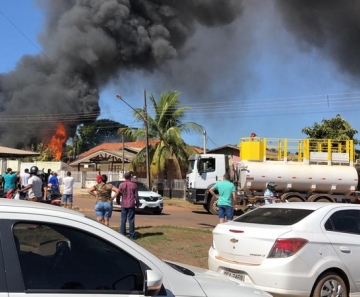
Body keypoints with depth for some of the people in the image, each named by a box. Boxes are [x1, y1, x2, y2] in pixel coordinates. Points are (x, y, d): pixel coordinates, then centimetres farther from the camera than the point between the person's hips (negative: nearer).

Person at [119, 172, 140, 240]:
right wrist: (137, 203, 11)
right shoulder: (134, 185, -4)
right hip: (131, 205, -1)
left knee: (123, 220, 8)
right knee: (131, 220, 2)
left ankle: (122, 234, 8)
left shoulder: (121, 185, -1)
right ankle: (132, 235, 3)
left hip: (123, 204, 1)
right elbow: (136, 195, -1)